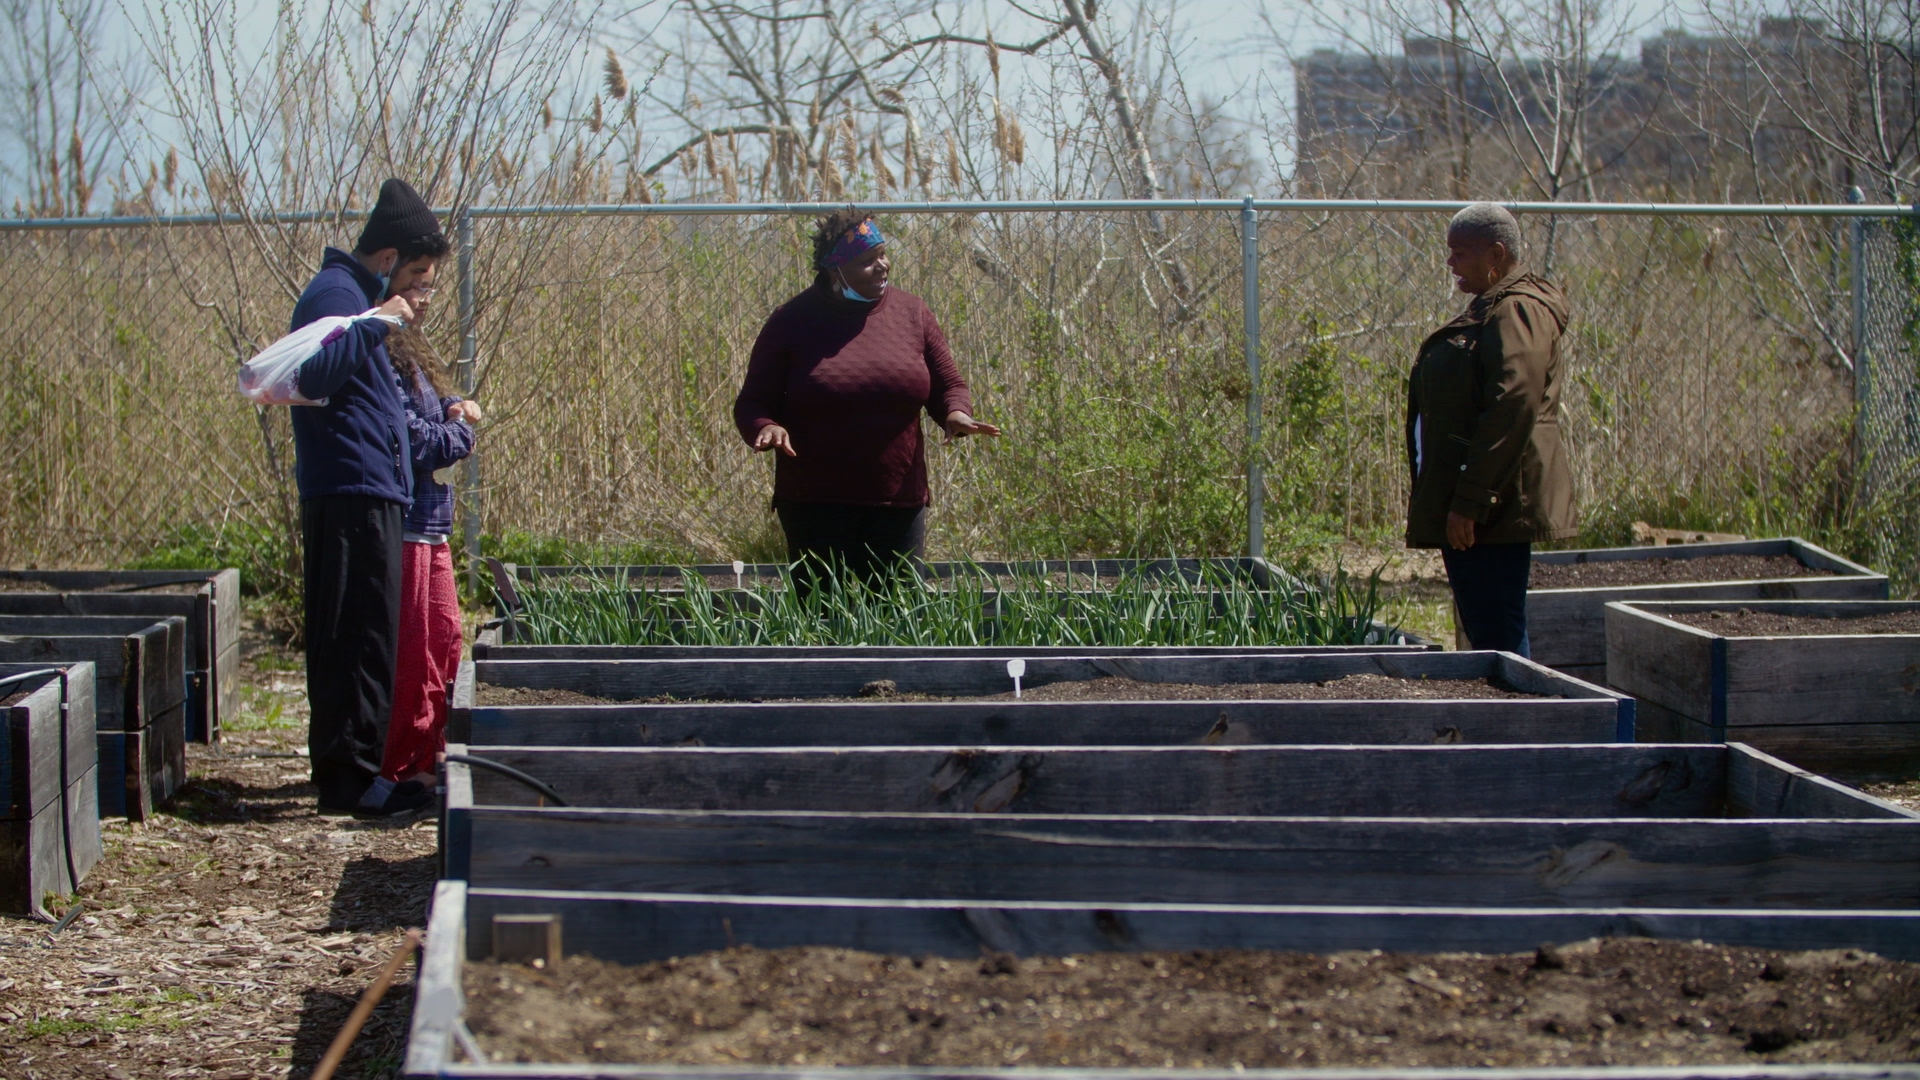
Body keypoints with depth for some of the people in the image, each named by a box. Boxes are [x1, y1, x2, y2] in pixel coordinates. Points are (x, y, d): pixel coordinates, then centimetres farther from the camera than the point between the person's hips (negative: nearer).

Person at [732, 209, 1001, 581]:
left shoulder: (911, 312, 7)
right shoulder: (793, 321, -1)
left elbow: (949, 386, 12)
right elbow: (752, 402, 2)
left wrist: (957, 415, -11)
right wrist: (766, 428, -20)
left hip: (899, 504, 2)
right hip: (815, 506, -2)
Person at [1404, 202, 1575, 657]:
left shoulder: (1517, 312, -13)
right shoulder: (1489, 309, 20)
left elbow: (1512, 410, -23)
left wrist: (1469, 500, -24)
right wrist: (1451, 498, 22)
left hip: (1493, 510, -11)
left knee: (1498, 635, -9)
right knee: (1485, 631, 12)